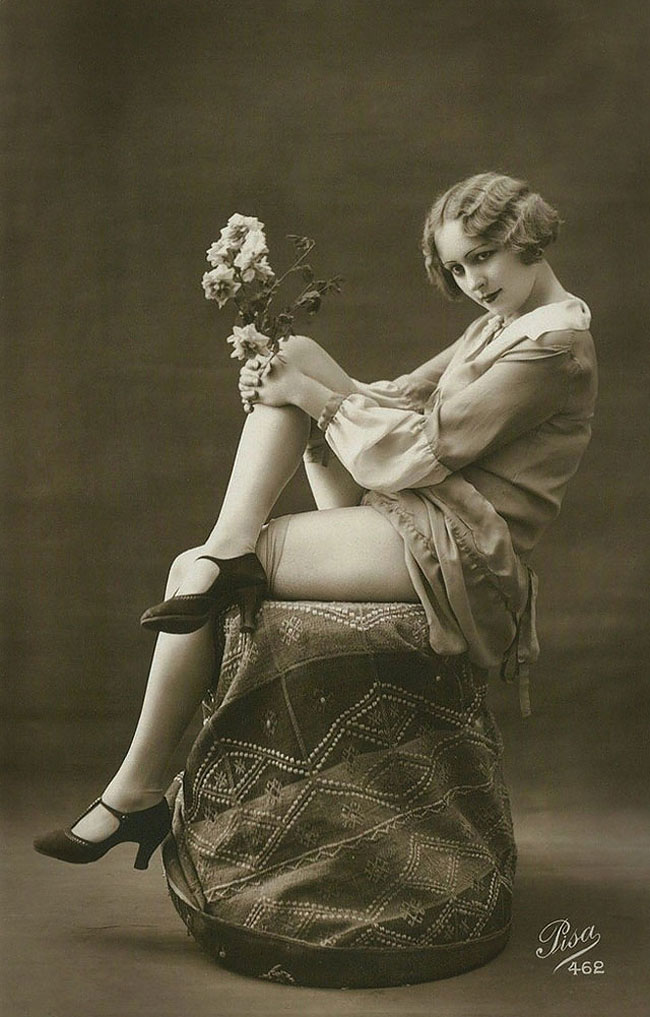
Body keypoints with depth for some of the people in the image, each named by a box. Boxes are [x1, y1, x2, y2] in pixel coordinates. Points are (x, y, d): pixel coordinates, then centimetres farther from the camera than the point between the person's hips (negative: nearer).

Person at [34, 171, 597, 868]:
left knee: (192, 570, -11)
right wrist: (292, 381, -4)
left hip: (453, 548, -10)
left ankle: (137, 795, 0)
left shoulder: (554, 342, -13)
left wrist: (313, 395, -10)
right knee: (296, 352, 0)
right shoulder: (502, 323, 17)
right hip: (412, 512, 10)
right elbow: (405, 396, 12)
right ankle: (230, 550, -16)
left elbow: (428, 451, -18)